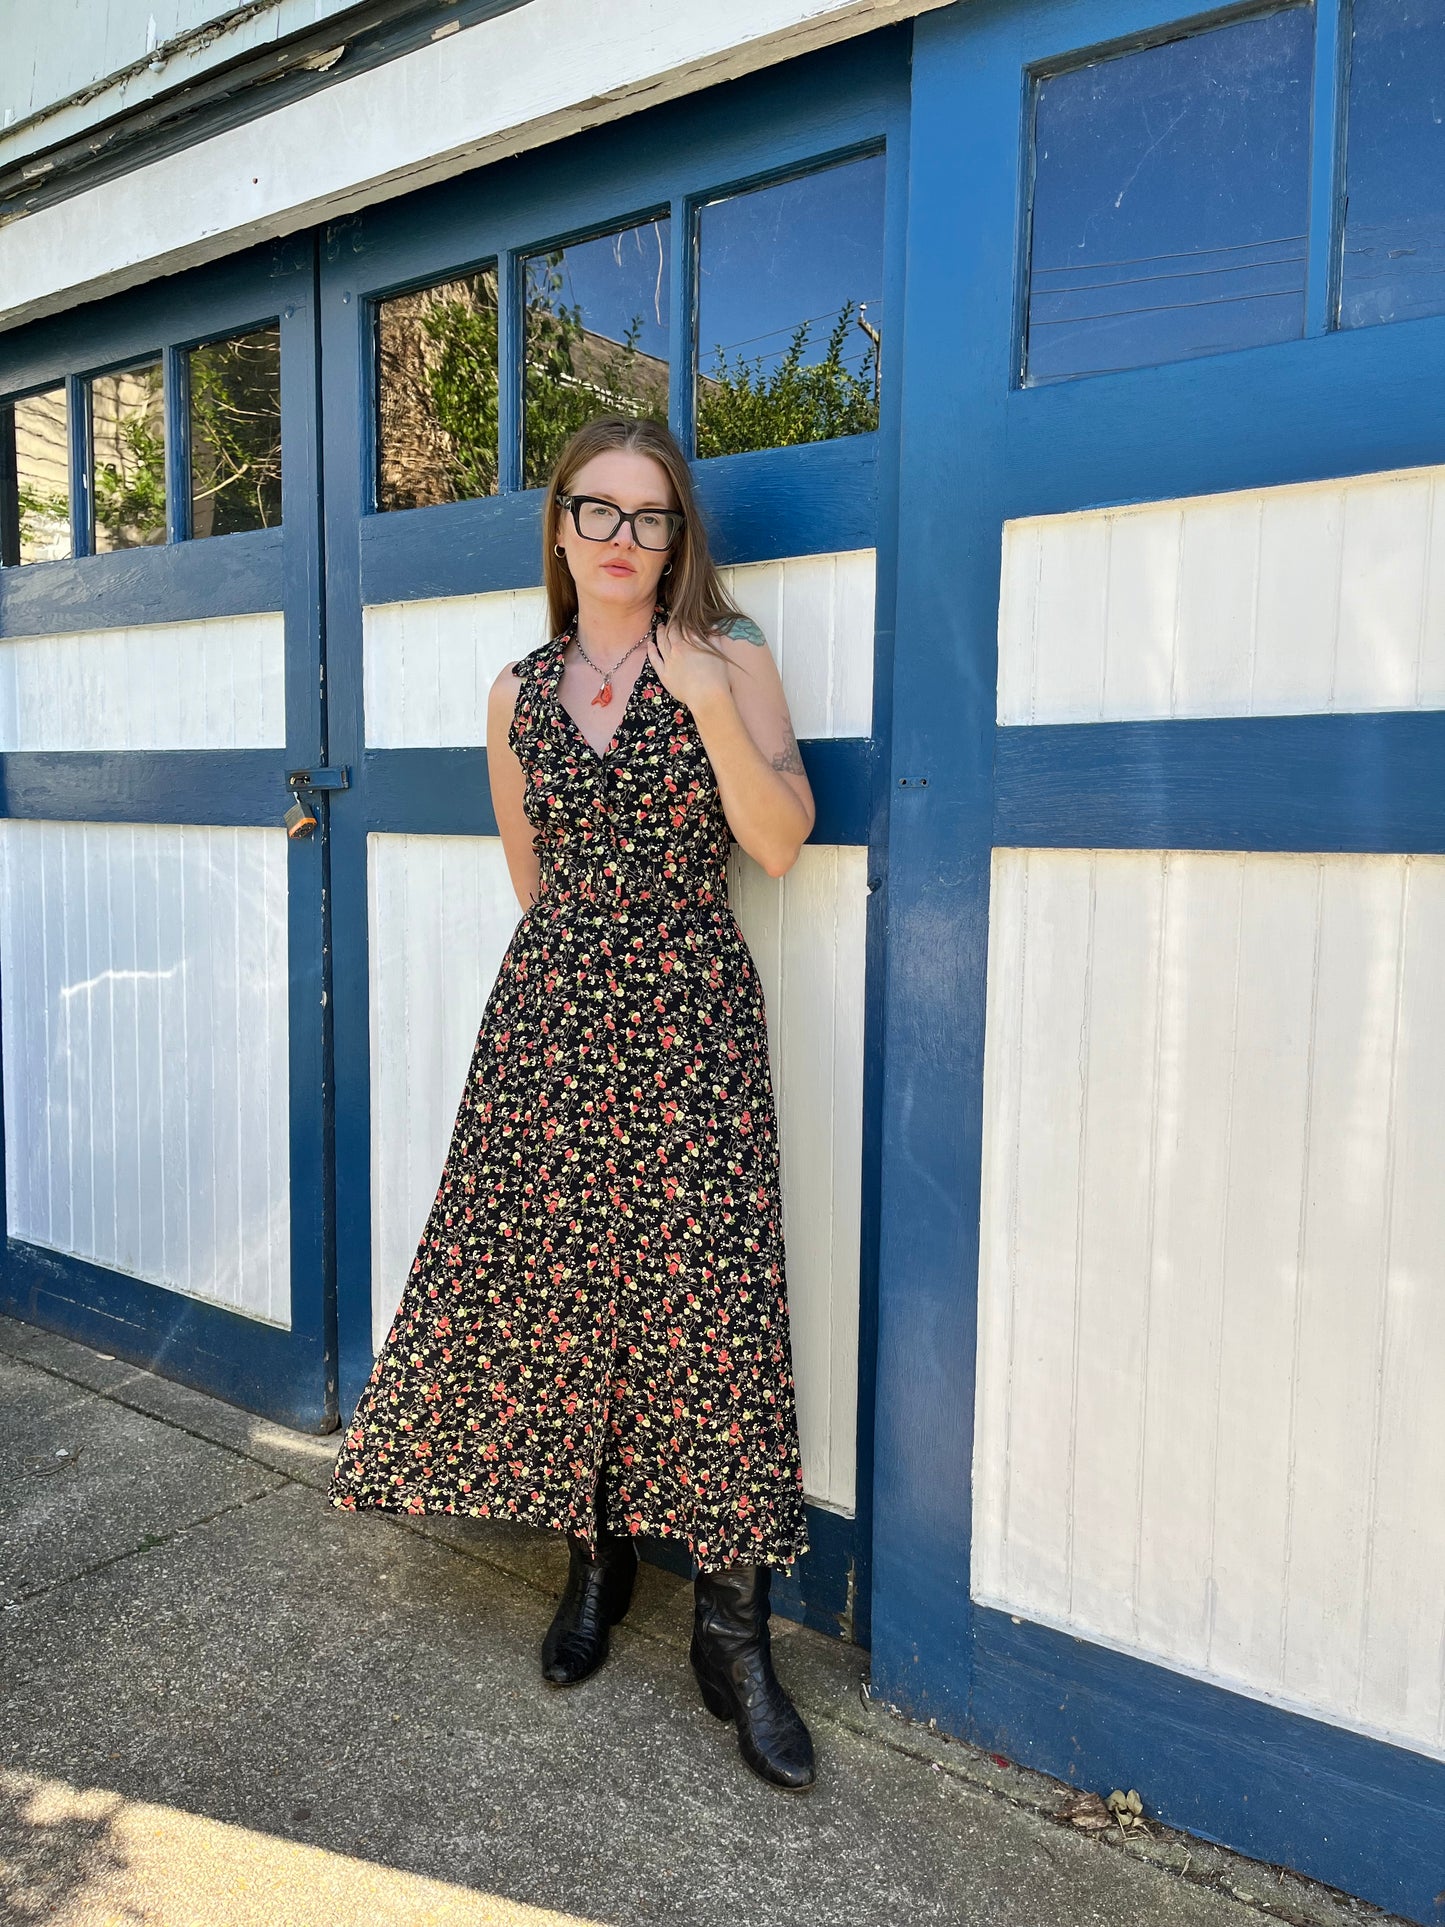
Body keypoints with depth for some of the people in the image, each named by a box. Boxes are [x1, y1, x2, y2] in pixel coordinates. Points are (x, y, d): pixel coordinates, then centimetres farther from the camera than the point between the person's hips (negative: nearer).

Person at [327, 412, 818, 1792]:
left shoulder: (727, 657, 3)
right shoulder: (519, 692, 11)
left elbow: (780, 841, -9)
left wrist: (707, 702, -18)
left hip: (688, 1017, -3)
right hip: (551, 1008, 4)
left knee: (708, 1298, -5)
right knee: (545, 1280, 5)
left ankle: (732, 1634, 10)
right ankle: (593, 1555, 29)